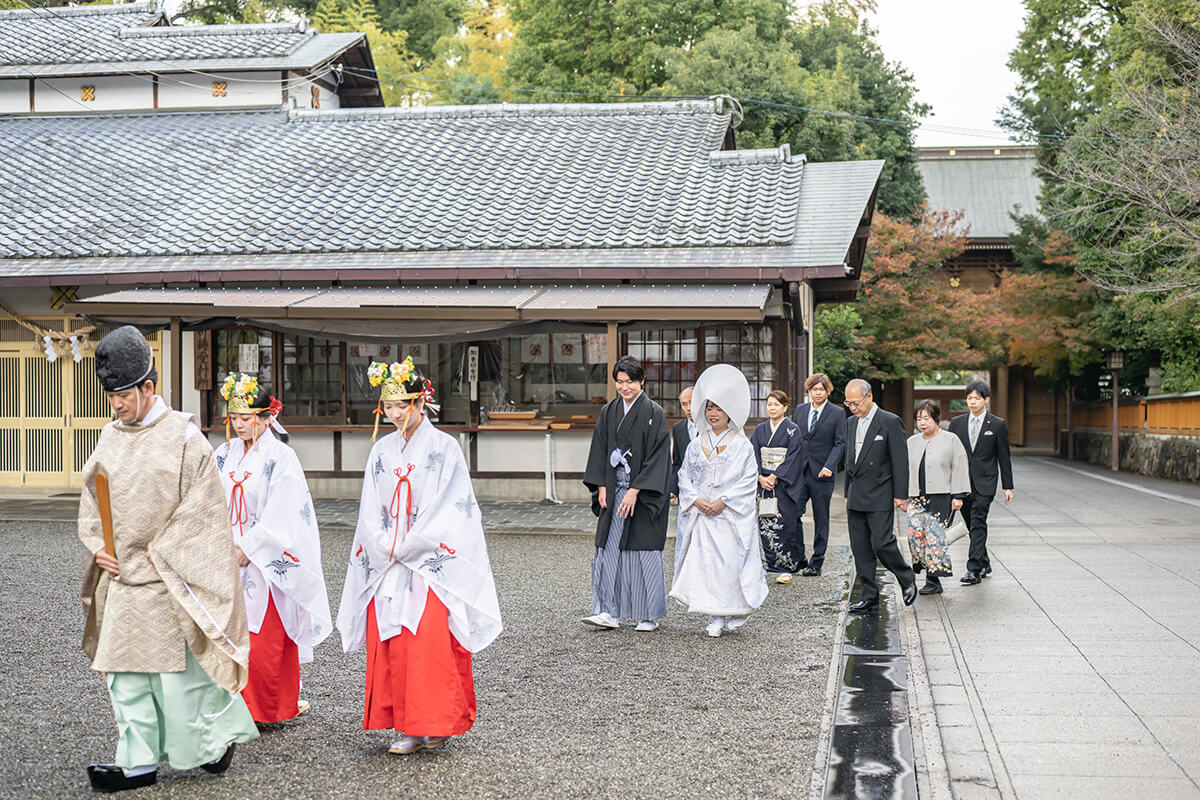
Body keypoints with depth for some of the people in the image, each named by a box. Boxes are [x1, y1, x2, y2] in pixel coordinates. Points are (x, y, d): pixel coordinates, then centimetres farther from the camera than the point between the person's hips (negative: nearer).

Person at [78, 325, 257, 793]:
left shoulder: (183, 435, -9)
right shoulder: (111, 437, 9)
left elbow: (203, 503, -11)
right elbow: (91, 498, 17)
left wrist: (161, 552, -12)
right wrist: (98, 546, 2)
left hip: (167, 579, -6)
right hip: (120, 576, 6)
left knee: (177, 668, -3)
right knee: (125, 669, 6)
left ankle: (220, 735, 19)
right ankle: (139, 762, 13)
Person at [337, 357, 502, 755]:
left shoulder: (444, 447, -3)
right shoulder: (381, 451, 12)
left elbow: (447, 510, -9)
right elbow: (371, 512, 10)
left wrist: (405, 548, -10)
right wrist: (385, 547, -5)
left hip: (430, 563, -5)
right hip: (387, 565, 5)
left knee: (430, 642, -11)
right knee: (390, 643, 1)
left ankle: (436, 723, 1)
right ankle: (405, 726, 9)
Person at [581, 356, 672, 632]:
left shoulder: (654, 413, -6)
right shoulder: (608, 412, 9)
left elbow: (657, 456, -12)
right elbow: (600, 451, 11)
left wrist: (635, 490, -17)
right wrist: (601, 487, 0)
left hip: (643, 494, -5)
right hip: (614, 492, 5)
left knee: (644, 550, -1)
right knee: (609, 549, 0)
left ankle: (649, 615, 10)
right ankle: (609, 612, 4)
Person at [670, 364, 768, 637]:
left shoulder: (742, 446, -1)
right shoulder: (696, 445, 11)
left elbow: (749, 480, -6)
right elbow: (684, 476, 11)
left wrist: (723, 501, -14)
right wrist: (696, 500, -6)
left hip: (732, 516, -3)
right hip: (701, 515, 4)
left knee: (731, 561, -7)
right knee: (705, 561, -2)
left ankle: (738, 611, 12)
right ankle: (716, 617, 7)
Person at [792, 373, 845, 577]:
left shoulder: (837, 413, -1)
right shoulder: (800, 410, 12)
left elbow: (840, 443, -5)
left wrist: (829, 466, -17)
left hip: (822, 475, -3)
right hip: (799, 471, 3)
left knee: (821, 520, 5)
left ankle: (816, 563, 13)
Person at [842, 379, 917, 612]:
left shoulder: (890, 422, -8)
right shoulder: (851, 423, 13)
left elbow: (900, 461, -10)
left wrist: (900, 495, -13)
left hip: (880, 496, -7)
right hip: (856, 496, 7)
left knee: (881, 544, -11)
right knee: (860, 548, 5)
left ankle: (907, 579, 13)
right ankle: (869, 595, 12)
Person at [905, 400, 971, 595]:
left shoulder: (951, 440, 1)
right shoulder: (912, 442, 15)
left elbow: (959, 469, -1)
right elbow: (906, 470, 17)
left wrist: (958, 496, -7)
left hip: (941, 497, -4)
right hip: (917, 498, 5)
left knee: (934, 535, -10)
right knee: (915, 533, -7)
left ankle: (933, 580, -3)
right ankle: (933, 578, 3)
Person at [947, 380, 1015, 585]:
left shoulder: (997, 425, 1)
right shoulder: (957, 423, 8)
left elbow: (1004, 457, 3)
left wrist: (1008, 487, 2)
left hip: (984, 483, -3)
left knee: (978, 524, -12)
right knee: (972, 526, 10)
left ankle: (974, 569, -14)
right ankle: (984, 563, 25)